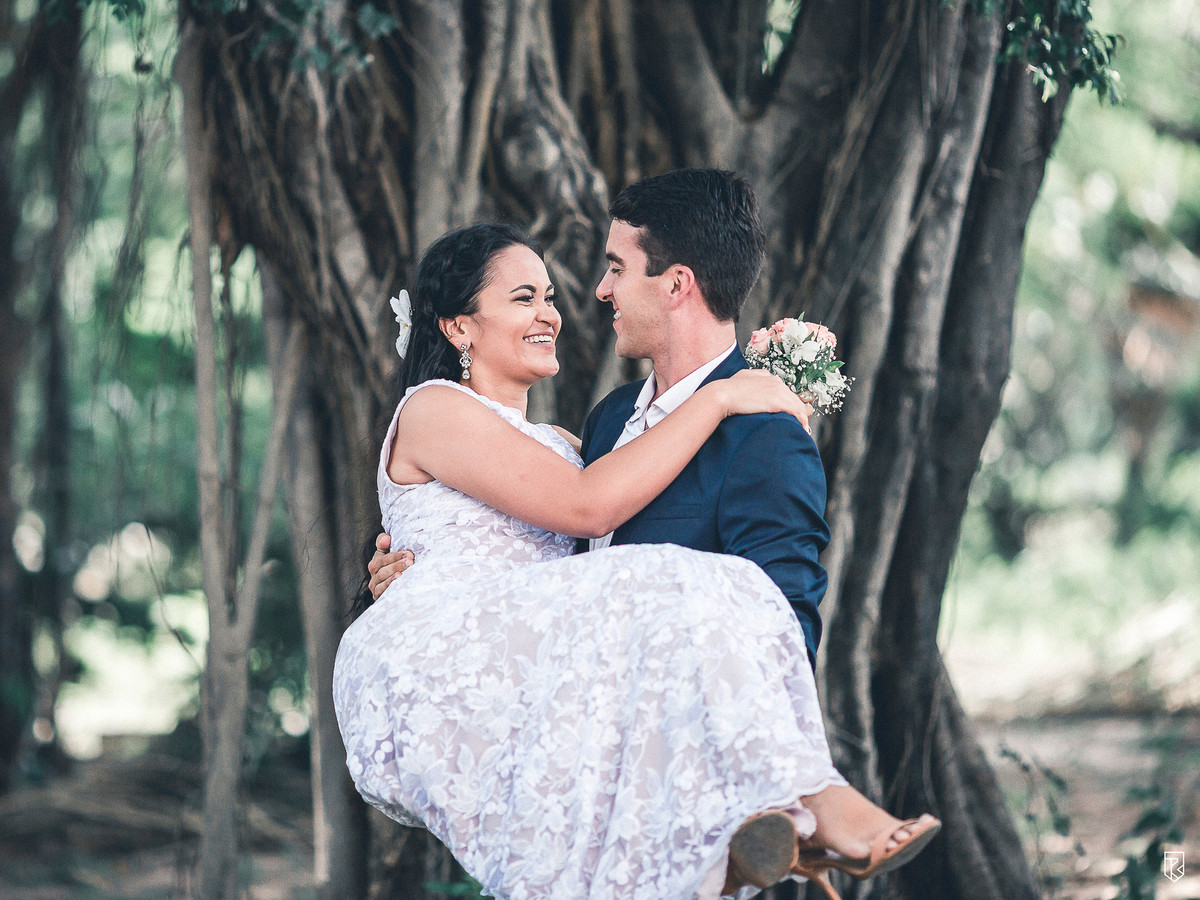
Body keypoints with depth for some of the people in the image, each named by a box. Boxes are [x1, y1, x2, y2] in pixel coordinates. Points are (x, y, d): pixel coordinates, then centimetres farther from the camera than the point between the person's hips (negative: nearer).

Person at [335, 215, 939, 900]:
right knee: (672, 596, -27)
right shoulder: (434, 410, 3)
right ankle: (811, 799, -36)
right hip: (429, 673, -7)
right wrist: (715, 400, -5)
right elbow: (588, 506, -9)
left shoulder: (554, 444, 31)